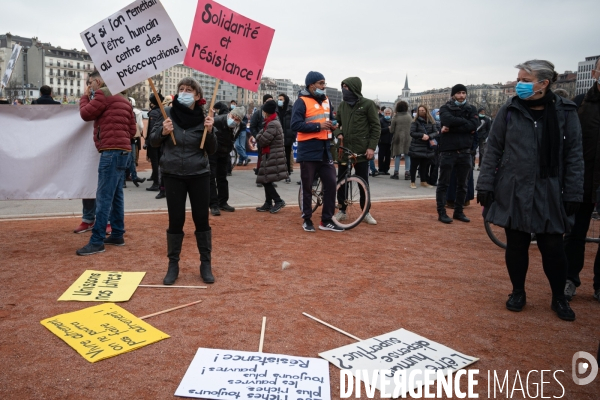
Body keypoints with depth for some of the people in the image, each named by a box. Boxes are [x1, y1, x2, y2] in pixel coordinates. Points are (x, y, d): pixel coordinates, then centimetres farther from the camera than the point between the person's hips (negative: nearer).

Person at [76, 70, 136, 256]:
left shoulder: (104, 93, -5)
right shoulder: (123, 99, 22)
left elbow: (86, 114, -3)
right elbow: (132, 129, 20)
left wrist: (85, 96, 11)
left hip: (112, 151, -10)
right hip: (122, 150, 10)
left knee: (103, 197, -10)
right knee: (116, 195, 12)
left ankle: (97, 241, -9)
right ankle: (117, 235, 16)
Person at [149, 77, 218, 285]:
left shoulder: (203, 118, -3)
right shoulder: (168, 113, -3)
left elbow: (211, 150, -1)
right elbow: (153, 141, 2)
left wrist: (209, 131, -17)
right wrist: (163, 132, -18)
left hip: (199, 175, 0)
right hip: (173, 175, 0)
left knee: (201, 219, 5)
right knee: (175, 221, 5)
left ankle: (206, 264, 18)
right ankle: (173, 264, 18)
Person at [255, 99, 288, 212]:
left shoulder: (272, 124, -18)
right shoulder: (273, 122, 16)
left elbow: (263, 141, -18)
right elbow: (263, 135, 18)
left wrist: (258, 136, 0)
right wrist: (260, 136, -1)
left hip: (272, 157, -10)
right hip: (271, 156, 10)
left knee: (266, 180, -8)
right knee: (266, 181, 12)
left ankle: (278, 201, -3)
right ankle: (268, 203, 17)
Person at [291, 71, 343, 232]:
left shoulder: (326, 100, 14)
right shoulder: (302, 102, -8)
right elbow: (295, 125, -18)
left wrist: (331, 126, 8)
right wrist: (318, 126, -21)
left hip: (324, 150, 6)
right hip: (308, 151, -6)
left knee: (331, 184, 3)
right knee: (307, 187, 4)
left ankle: (327, 220, 14)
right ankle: (307, 220, 18)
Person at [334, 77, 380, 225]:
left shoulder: (368, 104, -4)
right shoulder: (342, 105, 9)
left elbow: (376, 127, -4)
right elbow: (337, 122, 19)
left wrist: (371, 147, -11)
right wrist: (339, 133, -2)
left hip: (361, 150, -4)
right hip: (344, 149, 4)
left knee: (363, 182, 5)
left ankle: (366, 213, 17)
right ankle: (342, 211, 20)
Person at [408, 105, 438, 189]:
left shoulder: (431, 122, 6)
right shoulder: (415, 122, -3)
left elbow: (436, 133, 1)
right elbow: (412, 133, -11)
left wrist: (429, 136, -17)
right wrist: (422, 135, -20)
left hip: (427, 148, 3)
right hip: (416, 148, -3)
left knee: (424, 165, 11)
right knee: (414, 165, 1)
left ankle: (423, 182, 23)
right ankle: (412, 182, 9)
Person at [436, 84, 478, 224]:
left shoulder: (471, 109, 9)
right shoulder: (445, 108, 3)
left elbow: (474, 125, -9)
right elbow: (449, 120, -20)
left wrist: (451, 128, -14)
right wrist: (465, 122, -10)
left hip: (465, 152, 3)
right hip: (448, 151, -3)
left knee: (462, 184, 10)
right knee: (443, 183, 2)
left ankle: (458, 211, 20)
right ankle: (441, 212, 8)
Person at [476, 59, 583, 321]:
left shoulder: (565, 112, -1)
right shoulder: (509, 110, -1)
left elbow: (574, 156, 0)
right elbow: (493, 150, 1)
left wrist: (573, 194, -4)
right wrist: (485, 185, -3)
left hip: (549, 194, 0)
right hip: (513, 191, 1)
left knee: (553, 247, 6)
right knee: (516, 245, 9)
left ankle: (559, 299, 27)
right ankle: (518, 292, 29)